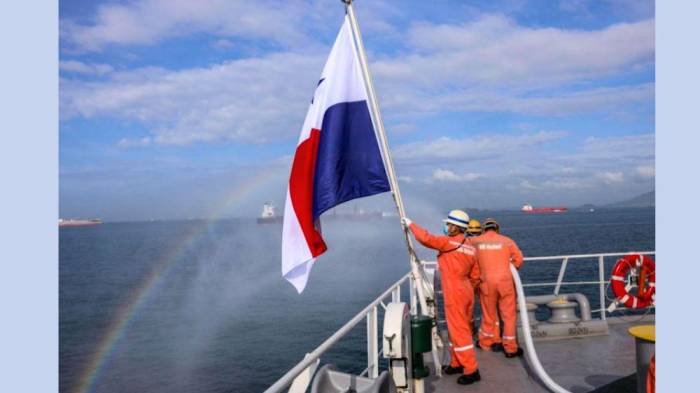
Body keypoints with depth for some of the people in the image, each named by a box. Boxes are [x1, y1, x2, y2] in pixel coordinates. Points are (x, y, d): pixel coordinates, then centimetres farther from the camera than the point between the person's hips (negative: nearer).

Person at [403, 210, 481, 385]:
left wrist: (410, 224, -8)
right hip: (467, 292, 8)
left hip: (454, 294, -8)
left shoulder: (448, 242, -13)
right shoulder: (470, 247, 9)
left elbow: (426, 238, -21)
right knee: (461, 329, 18)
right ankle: (457, 364, 29)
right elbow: (475, 276, 12)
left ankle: (471, 370, 2)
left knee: (459, 331, -2)